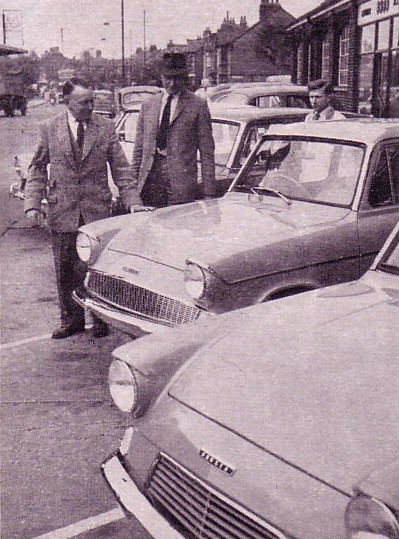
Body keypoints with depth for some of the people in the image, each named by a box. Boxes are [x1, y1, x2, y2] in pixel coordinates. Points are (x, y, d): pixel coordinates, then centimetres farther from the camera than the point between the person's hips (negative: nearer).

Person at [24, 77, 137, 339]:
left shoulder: (106, 127, 1)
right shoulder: (49, 129, 2)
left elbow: (120, 168, 3)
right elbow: (38, 169, 7)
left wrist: (132, 202, -5)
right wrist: (33, 204, -4)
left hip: (97, 210, -1)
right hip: (61, 211, 1)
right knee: (65, 269, 8)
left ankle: (101, 319, 20)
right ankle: (72, 320, 23)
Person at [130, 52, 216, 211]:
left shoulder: (198, 105, 3)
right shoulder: (148, 104, 15)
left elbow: (207, 151, -1)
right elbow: (138, 148, 16)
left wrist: (208, 192, -6)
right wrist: (133, 182, 10)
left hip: (182, 186, -3)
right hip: (149, 184, 3)